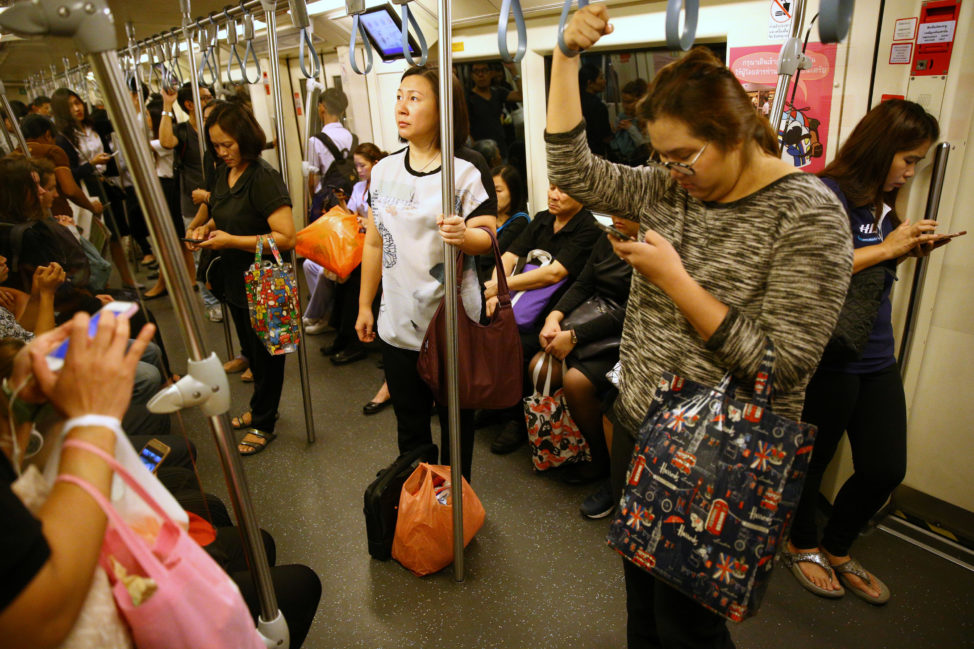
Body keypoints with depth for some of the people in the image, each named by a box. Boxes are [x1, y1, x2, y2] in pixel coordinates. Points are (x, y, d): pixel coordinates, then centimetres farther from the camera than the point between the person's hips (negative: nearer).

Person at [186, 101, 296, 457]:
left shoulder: (263, 178, -21)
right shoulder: (224, 172, 4)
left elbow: (286, 237, -29)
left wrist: (231, 240, -25)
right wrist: (206, 228, 1)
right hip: (235, 281, 9)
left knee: (265, 354, 8)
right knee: (251, 350, 23)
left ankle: (263, 424, 26)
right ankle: (260, 407, 43)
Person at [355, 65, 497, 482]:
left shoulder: (468, 168, -7)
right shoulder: (384, 170, 7)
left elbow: (487, 236, -8)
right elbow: (374, 242, 12)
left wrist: (464, 235, -32)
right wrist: (364, 305, 14)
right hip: (398, 321, 4)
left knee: (454, 419, 11)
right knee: (409, 422, 16)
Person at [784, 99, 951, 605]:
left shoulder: (882, 203, 12)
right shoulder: (827, 194, -13)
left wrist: (909, 250, 4)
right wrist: (888, 247, -17)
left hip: (877, 360, 8)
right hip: (828, 358, -8)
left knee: (886, 468, 13)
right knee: (812, 460, 11)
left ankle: (837, 550, 37)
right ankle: (801, 545, 37)